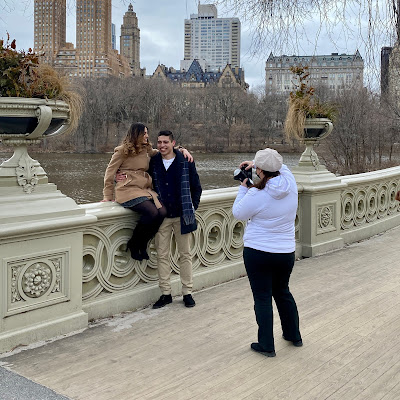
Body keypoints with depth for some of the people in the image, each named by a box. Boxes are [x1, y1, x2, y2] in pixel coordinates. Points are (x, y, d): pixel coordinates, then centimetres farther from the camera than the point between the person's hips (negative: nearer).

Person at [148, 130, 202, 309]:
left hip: (182, 216, -1)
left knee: (185, 254, 7)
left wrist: (192, 207, 0)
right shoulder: (153, 163, 2)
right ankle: (165, 294, 14)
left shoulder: (186, 162, -2)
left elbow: (196, 187, 4)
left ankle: (187, 293, 17)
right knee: (162, 255, 4)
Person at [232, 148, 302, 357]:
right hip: (286, 253, 6)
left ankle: (266, 345, 13)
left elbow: (238, 213, -4)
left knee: (262, 298, 5)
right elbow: (281, 167, 17)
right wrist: (256, 163, 10)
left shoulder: (256, 195, -20)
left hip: (258, 253, -5)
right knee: (283, 292, 24)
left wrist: (243, 188, 3)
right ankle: (293, 335, 36)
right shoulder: (290, 183, -5)